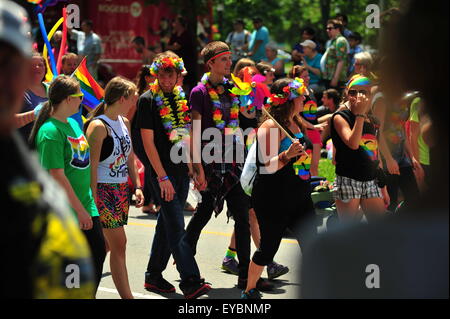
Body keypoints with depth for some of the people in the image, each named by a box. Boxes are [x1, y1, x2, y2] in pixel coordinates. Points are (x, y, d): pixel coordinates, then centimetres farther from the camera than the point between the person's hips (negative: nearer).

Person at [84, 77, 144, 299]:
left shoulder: (124, 123, 12)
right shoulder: (98, 126, -14)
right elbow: (92, 166, -16)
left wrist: (137, 186, 10)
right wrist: (94, 200, -18)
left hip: (121, 189, 8)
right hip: (103, 190, -8)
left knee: (105, 245, 9)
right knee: (119, 244, -8)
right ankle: (127, 296, -5)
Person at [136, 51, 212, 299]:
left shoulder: (181, 97, 11)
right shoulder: (148, 100, -8)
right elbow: (148, 142, -12)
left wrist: (191, 166, 14)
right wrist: (163, 177, -17)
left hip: (181, 170, 7)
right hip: (162, 171, -7)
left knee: (167, 223, 13)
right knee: (177, 227, -11)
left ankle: (154, 276, 23)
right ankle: (191, 282, -15)